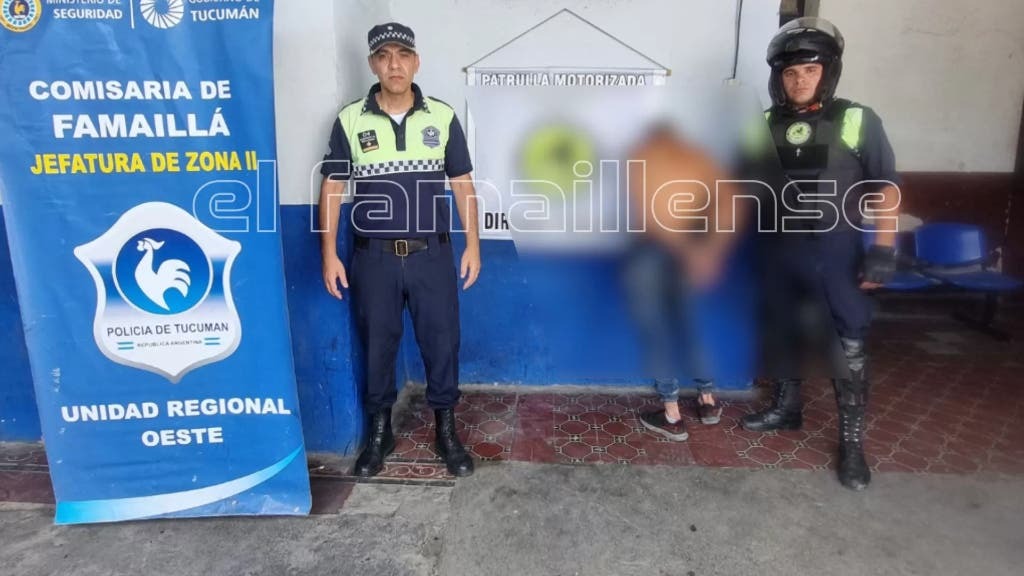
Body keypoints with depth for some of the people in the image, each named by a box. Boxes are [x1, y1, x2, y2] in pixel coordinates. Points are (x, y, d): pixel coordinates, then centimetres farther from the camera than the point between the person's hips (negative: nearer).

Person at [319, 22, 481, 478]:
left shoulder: (443, 117, 1)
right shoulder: (350, 121, -1)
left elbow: (462, 184, 5)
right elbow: (332, 188, 2)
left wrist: (472, 245, 0)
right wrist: (329, 254, -2)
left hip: (432, 254, 0)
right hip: (373, 257, 0)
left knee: (441, 343, 7)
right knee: (376, 346, 11)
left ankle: (446, 430, 26)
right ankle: (380, 432, 29)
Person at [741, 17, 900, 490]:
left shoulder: (857, 121, -5)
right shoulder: (765, 127, 3)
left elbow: (886, 187, -3)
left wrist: (883, 249, -10)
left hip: (834, 250, -3)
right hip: (778, 248, 4)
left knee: (846, 345, -1)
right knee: (782, 332, 16)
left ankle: (852, 440, 12)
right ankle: (786, 408, 35)